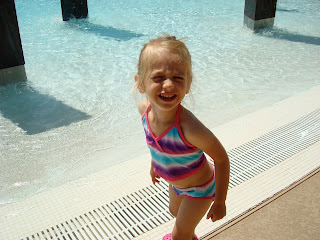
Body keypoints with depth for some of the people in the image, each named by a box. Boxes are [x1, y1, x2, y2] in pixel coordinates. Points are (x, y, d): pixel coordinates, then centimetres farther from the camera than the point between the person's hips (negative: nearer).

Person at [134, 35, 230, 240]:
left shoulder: (190, 129, -44)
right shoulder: (145, 109, -23)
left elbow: (221, 158, -28)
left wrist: (220, 202, -17)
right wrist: (154, 163, 14)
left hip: (199, 189, -6)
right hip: (176, 182, 7)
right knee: (175, 210, 35)